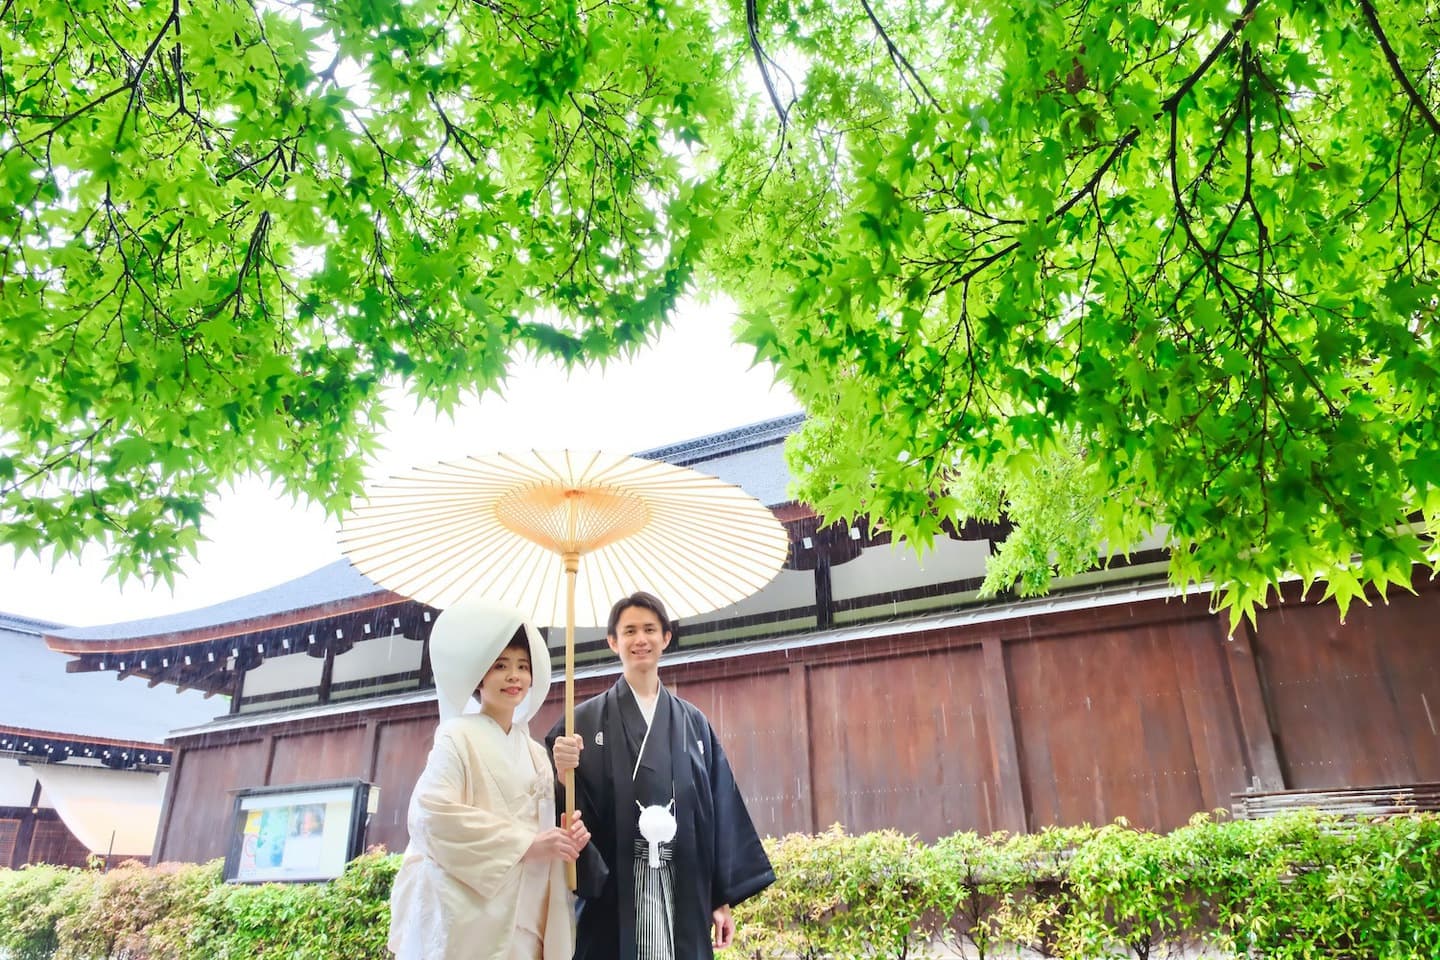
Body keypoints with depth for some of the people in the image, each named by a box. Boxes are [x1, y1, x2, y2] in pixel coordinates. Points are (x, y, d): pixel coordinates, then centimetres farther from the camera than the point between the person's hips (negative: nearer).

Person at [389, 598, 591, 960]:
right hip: (465, 920, -6)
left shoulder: (535, 753, 13)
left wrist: (568, 835, -6)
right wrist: (525, 844, -19)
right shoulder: (458, 737, -5)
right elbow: (432, 813, -18)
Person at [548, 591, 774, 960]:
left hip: (682, 893, 2)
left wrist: (724, 897, 4)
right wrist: (564, 773, -23)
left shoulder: (694, 723, 9)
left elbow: (719, 811, 8)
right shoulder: (586, 719, 1)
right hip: (612, 893, -2)